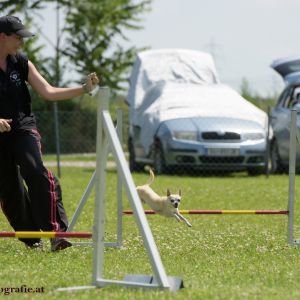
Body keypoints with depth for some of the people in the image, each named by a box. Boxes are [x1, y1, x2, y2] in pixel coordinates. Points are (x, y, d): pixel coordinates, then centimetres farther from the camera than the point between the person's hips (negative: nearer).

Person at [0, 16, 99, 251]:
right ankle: (30, 236, 24)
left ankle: (55, 231, -30)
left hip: (23, 128, 1)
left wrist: (84, 89, -5)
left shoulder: (21, 63, 5)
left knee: (37, 173, -23)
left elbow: (48, 92, 4)